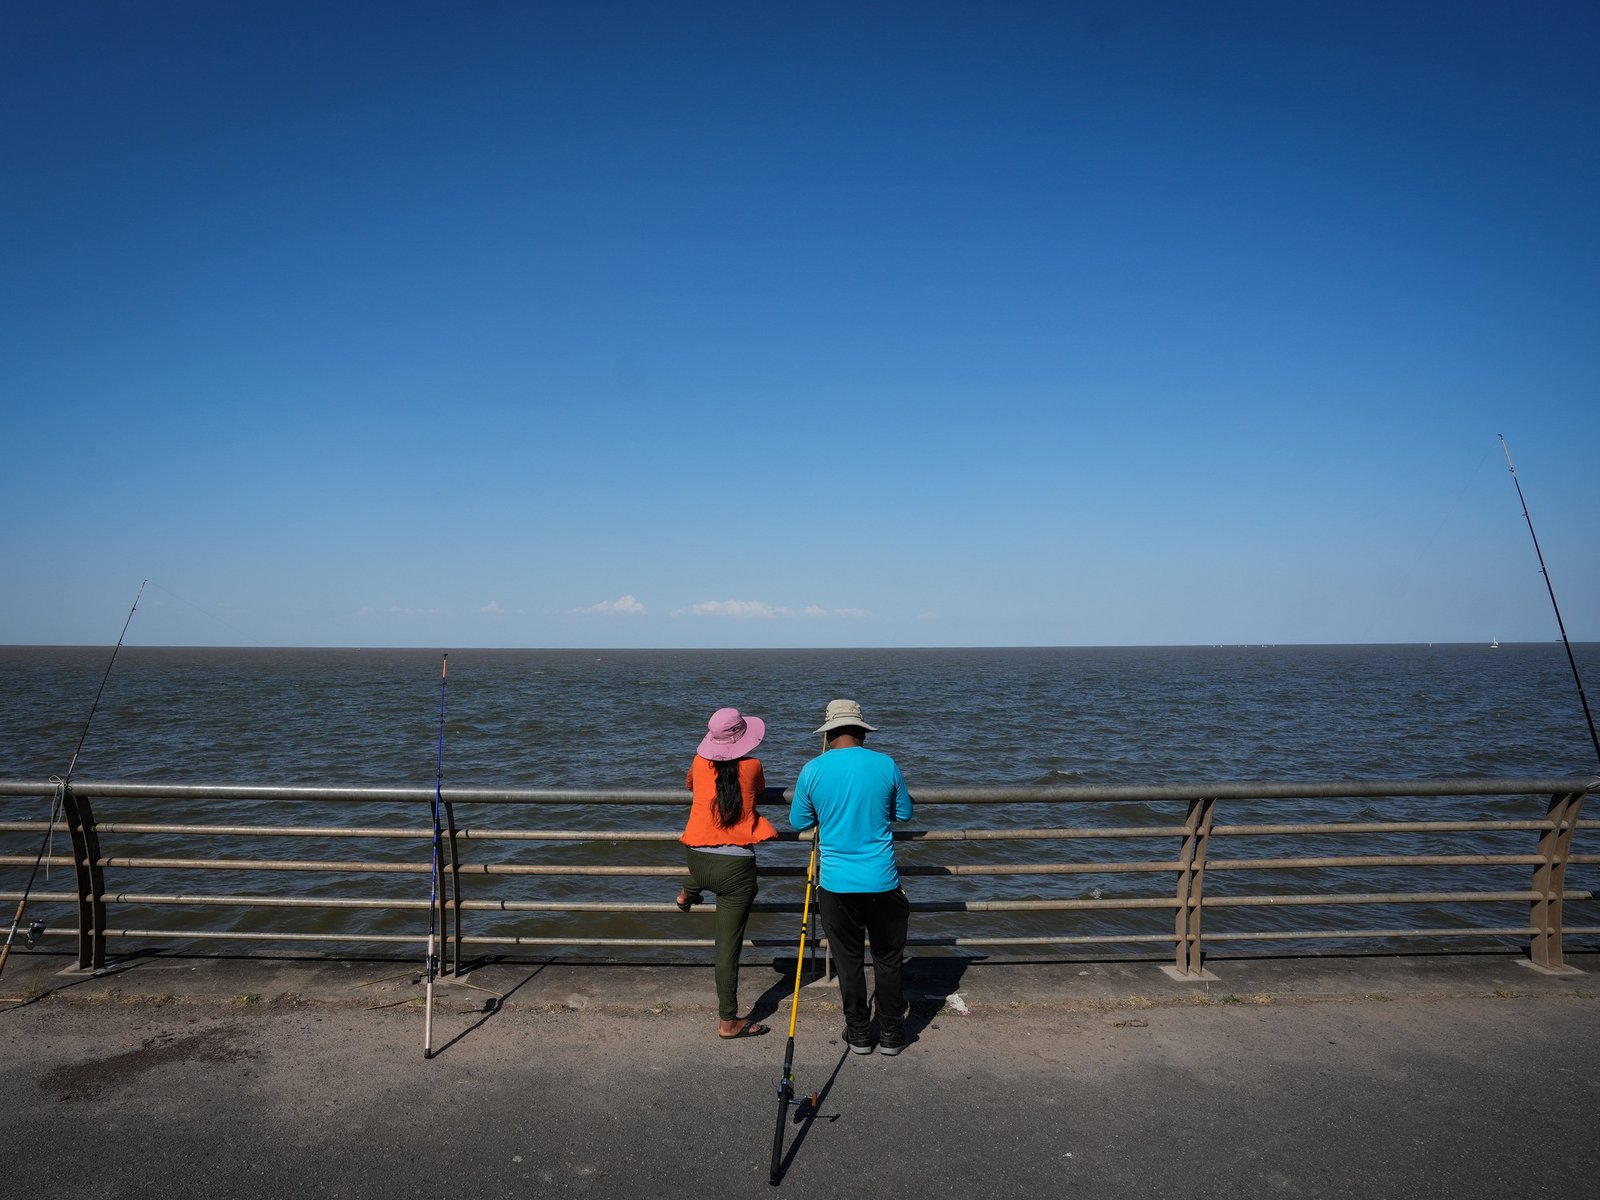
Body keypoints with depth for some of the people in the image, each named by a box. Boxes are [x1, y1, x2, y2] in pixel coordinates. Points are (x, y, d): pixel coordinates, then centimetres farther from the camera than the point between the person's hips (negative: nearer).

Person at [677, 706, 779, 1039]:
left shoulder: (700, 762, 2)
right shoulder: (752, 767, -6)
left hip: (697, 859, 4)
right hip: (735, 867, -4)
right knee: (728, 945, 3)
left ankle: (687, 893, 57)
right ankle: (728, 1020, 11)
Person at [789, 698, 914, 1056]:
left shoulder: (812, 770, -6)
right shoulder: (886, 765, -5)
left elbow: (798, 822, 7)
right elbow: (904, 813, 9)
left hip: (836, 884, 0)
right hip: (882, 881, 0)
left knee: (849, 959, 14)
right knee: (887, 959, 15)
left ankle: (859, 1033, 25)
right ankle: (891, 1033, 26)